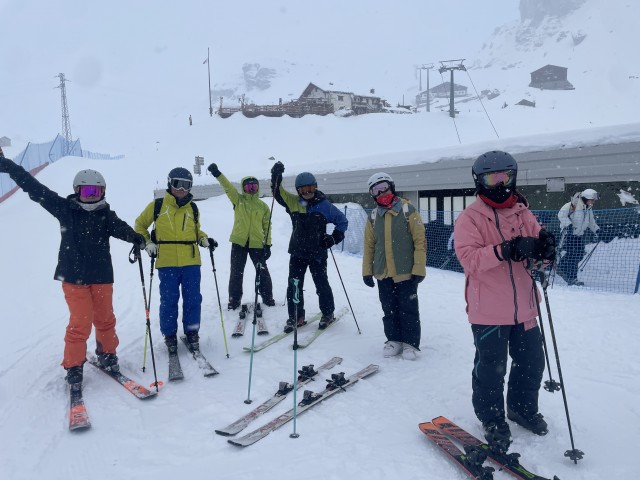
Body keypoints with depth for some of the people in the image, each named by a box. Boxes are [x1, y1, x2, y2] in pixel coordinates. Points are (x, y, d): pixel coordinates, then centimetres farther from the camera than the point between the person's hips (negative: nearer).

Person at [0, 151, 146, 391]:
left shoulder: (106, 214, 1)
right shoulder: (65, 208, -2)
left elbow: (120, 228, -17)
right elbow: (35, 189, -2)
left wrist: (135, 237, -39)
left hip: (101, 275, 2)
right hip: (73, 275, -2)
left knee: (105, 319, 11)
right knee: (80, 322, -5)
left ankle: (107, 354, 34)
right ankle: (73, 366, 12)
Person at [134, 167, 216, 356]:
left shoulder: (193, 208, 11)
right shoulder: (157, 205, 2)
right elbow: (140, 225, 12)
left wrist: (204, 240, 4)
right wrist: (147, 243, -2)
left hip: (191, 262, 2)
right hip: (167, 262, -2)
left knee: (193, 299, 5)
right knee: (169, 300, 2)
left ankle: (192, 333, 21)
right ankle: (169, 335, 18)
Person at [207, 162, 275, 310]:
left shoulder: (263, 206, 7)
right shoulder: (238, 200, 4)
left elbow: (267, 226, 7)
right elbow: (228, 187, -11)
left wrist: (268, 244, 0)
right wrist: (218, 174, -27)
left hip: (257, 243, 0)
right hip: (239, 242, 0)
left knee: (262, 272, 8)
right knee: (236, 272, 6)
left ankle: (267, 297, 24)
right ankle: (234, 299, 19)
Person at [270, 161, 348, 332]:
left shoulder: (324, 206, -5)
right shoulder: (293, 202, 3)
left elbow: (342, 221, 4)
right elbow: (278, 192, 0)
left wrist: (334, 238, -7)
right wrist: (276, 175, -14)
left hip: (317, 252, -3)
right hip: (297, 252, 3)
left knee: (321, 284, 5)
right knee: (294, 285, 2)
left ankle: (328, 314, 24)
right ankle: (296, 316, 14)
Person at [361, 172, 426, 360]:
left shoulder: (408, 211, -6)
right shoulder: (373, 216, 7)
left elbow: (420, 241, -7)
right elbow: (369, 245, 12)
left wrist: (419, 269, -11)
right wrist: (367, 271, 8)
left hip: (405, 272, -4)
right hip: (383, 274, 4)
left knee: (408, 309, 5)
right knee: (389, 309, 12)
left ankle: (410, 343, 17)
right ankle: (393, 340, 26)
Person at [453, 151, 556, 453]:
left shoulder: (523, 214, 8)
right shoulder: (470, 217, -8)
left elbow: (538, 251, 6)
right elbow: (468, 257, -21)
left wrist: (544, 247, -18)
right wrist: (506, 250, -33)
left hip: (523, 307, 5)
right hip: (488, 311, -5)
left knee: (532, 362, 18)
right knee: (491, 368, 5)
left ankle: (522, 407, 42)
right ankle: (492, 419, 27)